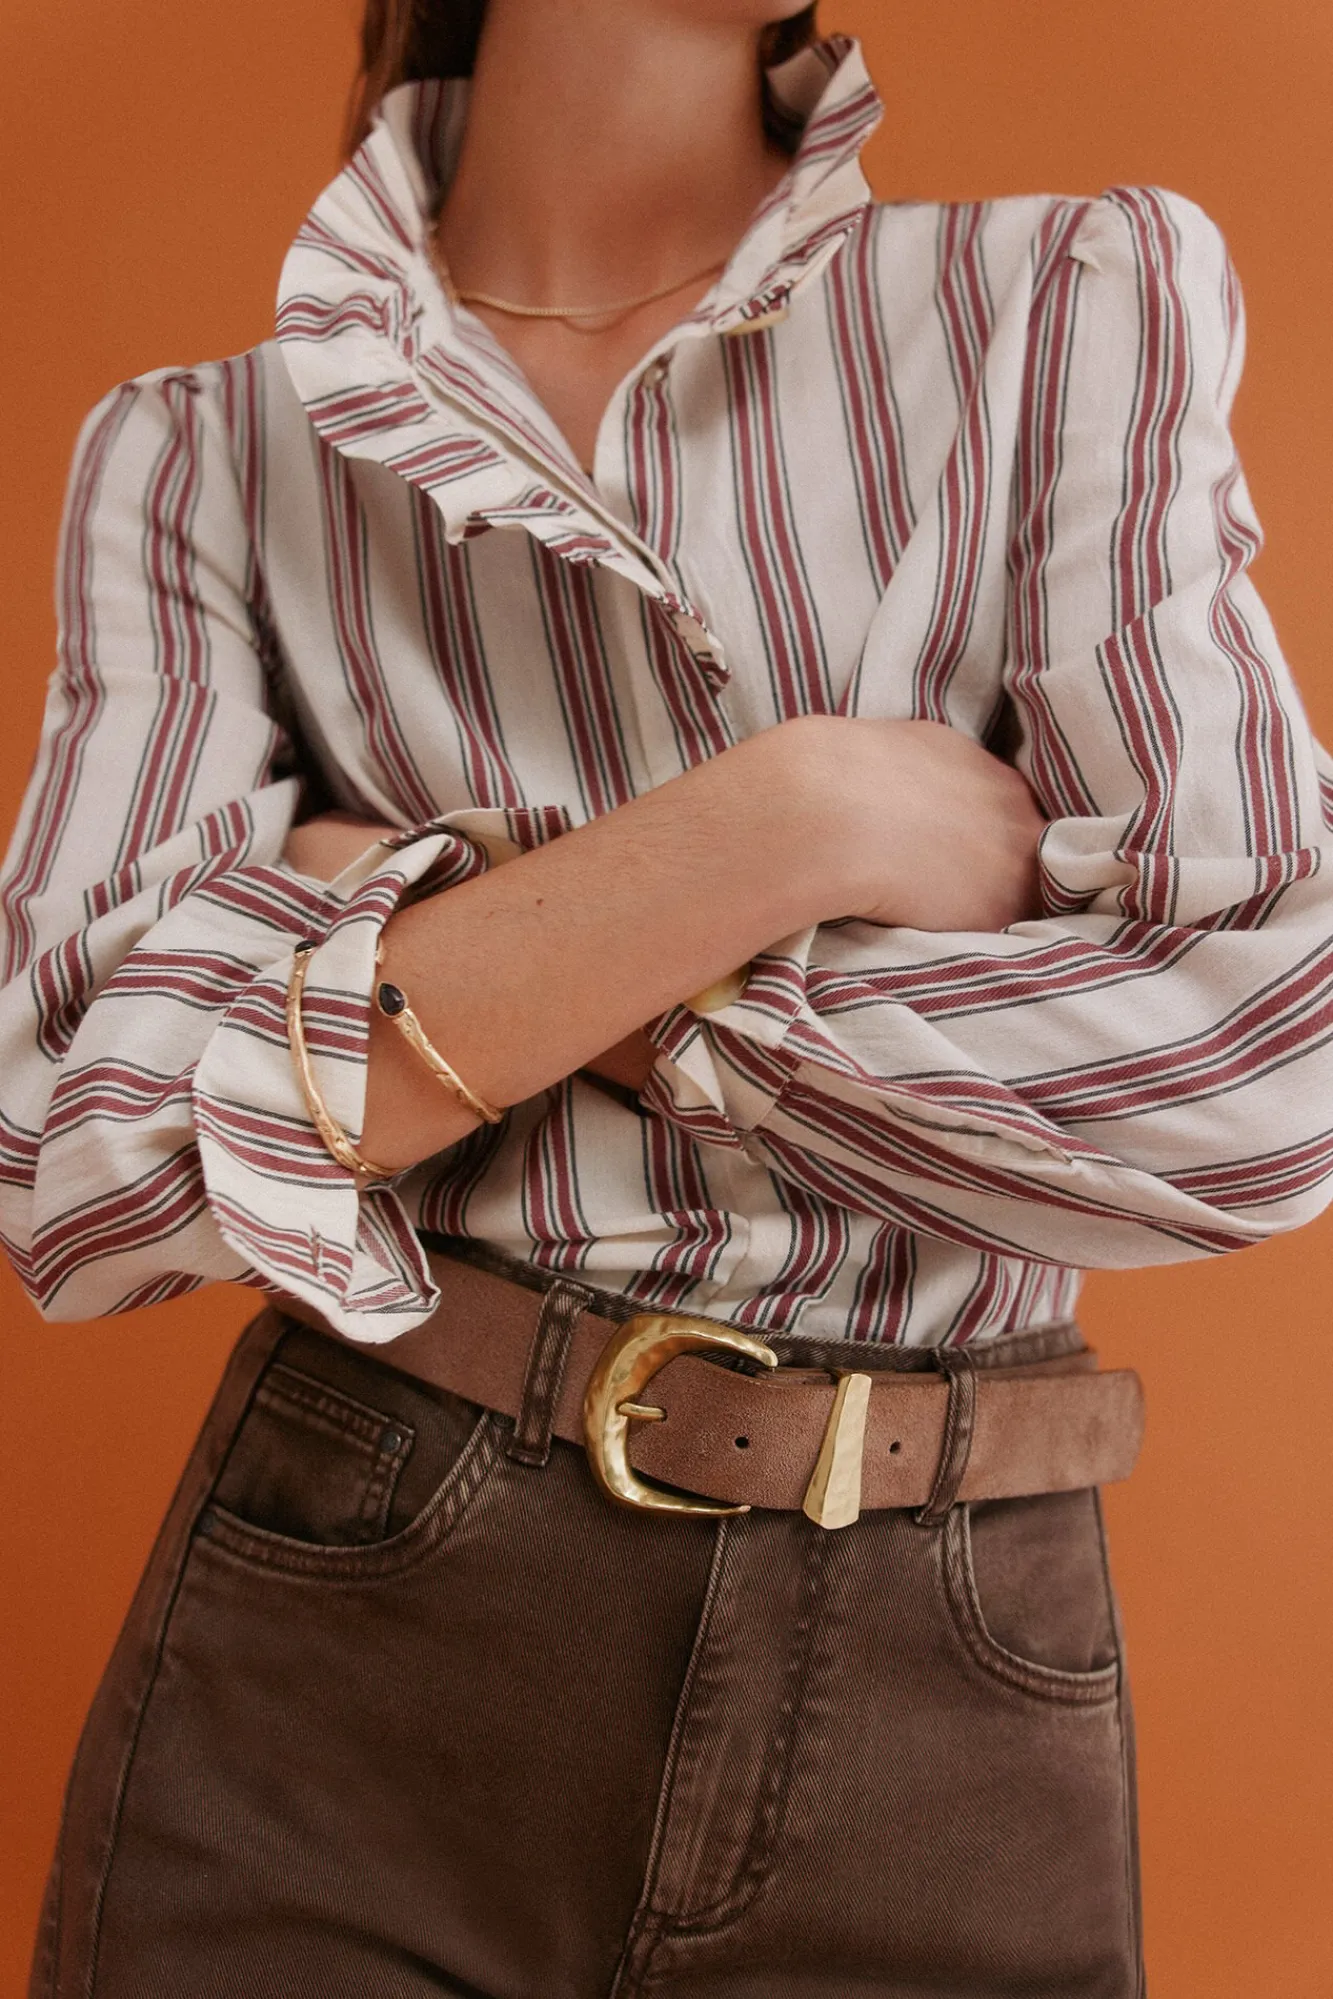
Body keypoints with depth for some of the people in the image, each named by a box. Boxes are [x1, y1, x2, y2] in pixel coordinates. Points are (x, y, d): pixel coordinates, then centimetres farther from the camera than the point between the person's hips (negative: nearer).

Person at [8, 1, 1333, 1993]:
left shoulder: (1093, 298, -2)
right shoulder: (206, 460, 0)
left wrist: (412, 918, -11)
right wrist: (799, 818, -18)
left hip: (947, 1712, 1)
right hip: (336, 1679, 0)